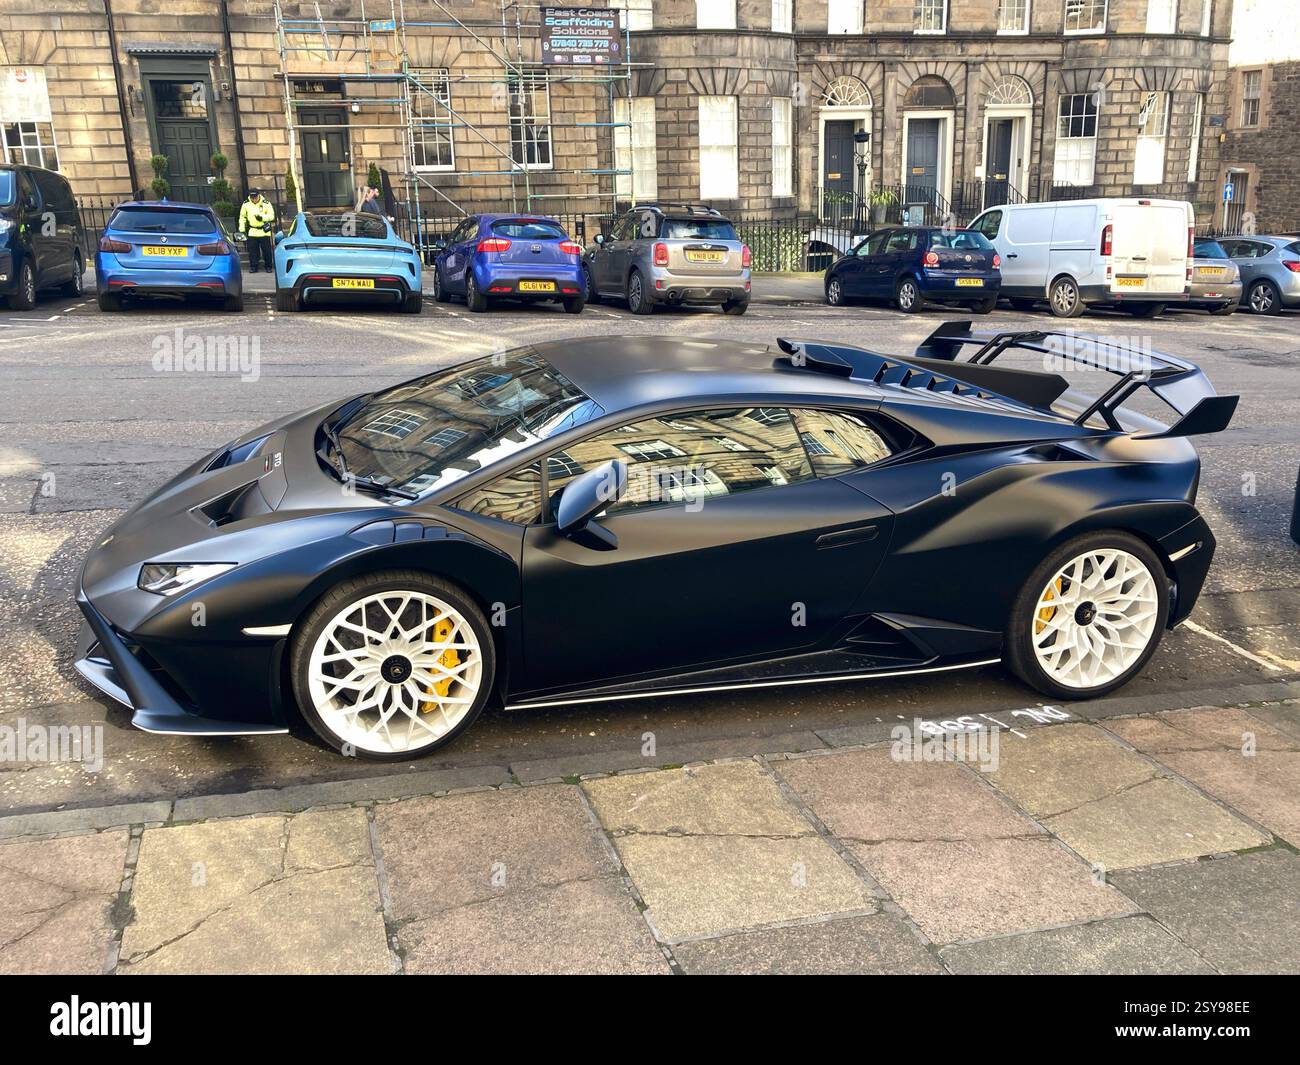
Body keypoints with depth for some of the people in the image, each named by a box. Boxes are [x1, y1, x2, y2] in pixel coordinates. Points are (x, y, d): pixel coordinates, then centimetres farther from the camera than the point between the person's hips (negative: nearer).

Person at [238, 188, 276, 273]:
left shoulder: (266, 204, -4)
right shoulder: (246, 204, 3)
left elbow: (271, 215, -2)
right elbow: (242, 217, 10)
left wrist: (262, 217, -20)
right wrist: (242, 230, 4)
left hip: (264, 232, -2)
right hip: (252, 232, 2)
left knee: (267, 250, 2)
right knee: (252, 251, 2)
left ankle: (268, 266, 13)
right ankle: (253, 267, 10)